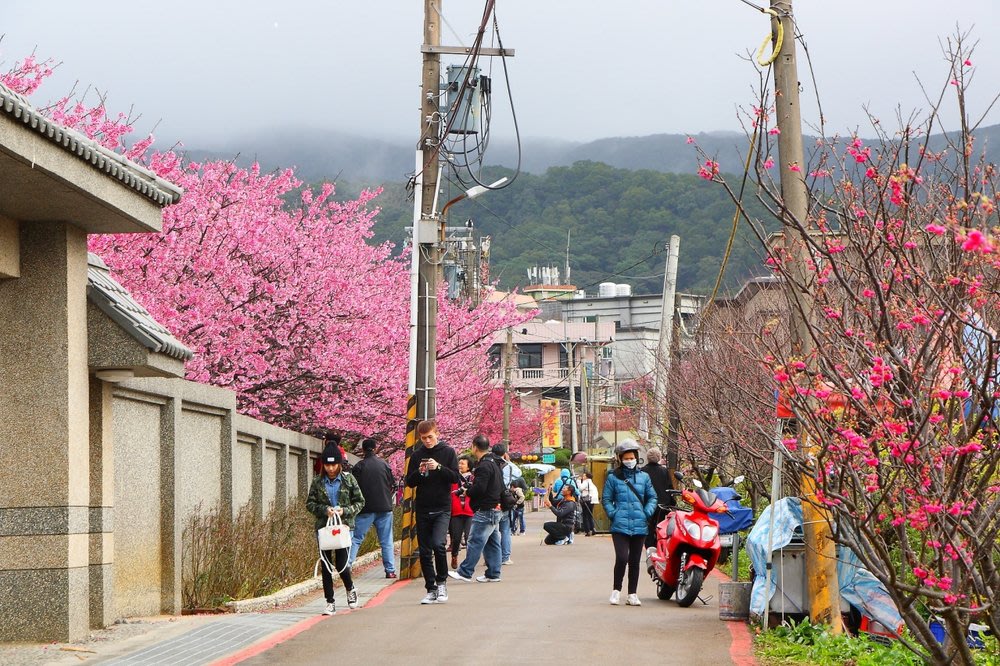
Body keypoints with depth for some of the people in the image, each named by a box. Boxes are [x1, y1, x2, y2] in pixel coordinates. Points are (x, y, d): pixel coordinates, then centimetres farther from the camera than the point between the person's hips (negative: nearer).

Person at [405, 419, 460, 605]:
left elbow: (456, 478, -4)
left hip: (442, 508, -3)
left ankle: (441, 582, -2)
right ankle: (431, 589, 11)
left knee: (438, 544, -20)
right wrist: (419, 472, -11)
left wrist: (439, 467, -18)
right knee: (425, 551, 3)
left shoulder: (448, 452, 1)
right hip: (422, 509, 3)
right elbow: (409, 482, 9)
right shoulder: (416, 456, 8)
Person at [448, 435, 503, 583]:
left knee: (475, 542, -7)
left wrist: (467, 491, -4)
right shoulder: (493, 463, 15)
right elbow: (500, 487, 21)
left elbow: (479, 489, -24)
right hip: (494, 509, 10)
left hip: (485, 511, -10)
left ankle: (465, 572, -6)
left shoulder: (484, 466, -16)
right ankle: (493, 574, 12)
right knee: (492, 543, 10)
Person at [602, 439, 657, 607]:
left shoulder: (644, 477, 9)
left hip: (639, 526, 2)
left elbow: (652, 497, 15)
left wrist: (647, 513, 0)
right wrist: (613, 514, -5)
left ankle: (632, 594, 16)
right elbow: (606, 499, 8)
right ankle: (616, 590, 3)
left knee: (635, 561, 7)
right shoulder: (613, 477, 3)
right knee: (622, 558, -14)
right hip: (620, 527, -2)